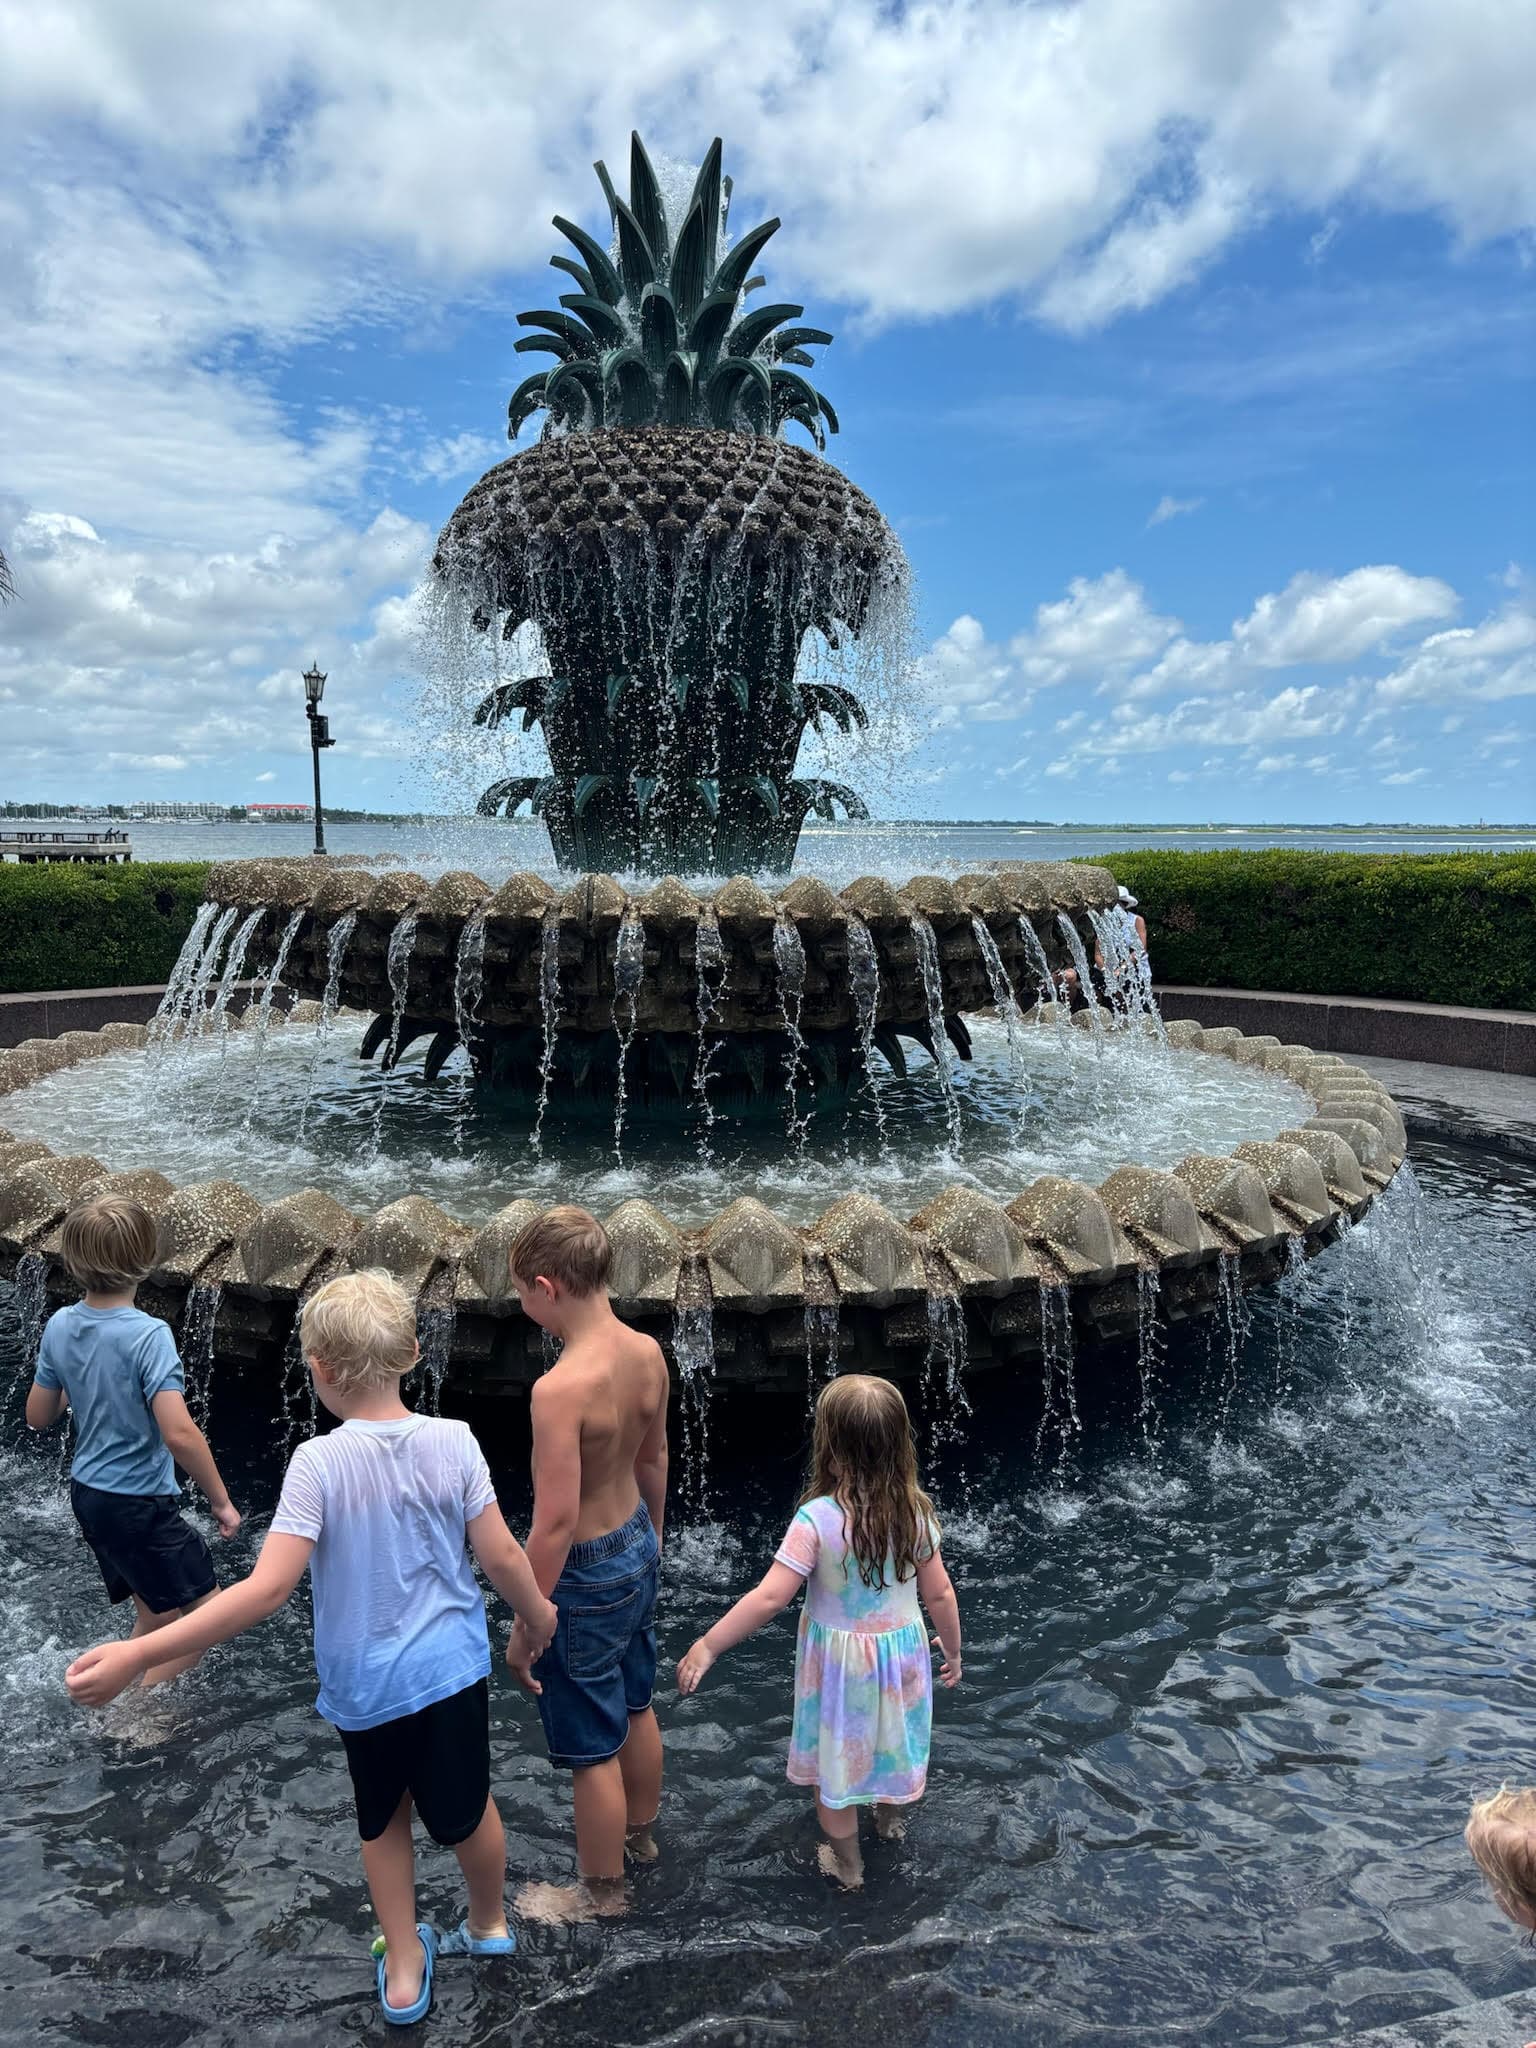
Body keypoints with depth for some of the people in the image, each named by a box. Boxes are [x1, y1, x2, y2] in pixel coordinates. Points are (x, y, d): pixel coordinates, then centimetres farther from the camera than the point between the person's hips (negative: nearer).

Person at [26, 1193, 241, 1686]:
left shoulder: (60, 1326, -3)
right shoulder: (148, 1335, -24)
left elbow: (38, 1416, 8)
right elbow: (179, 1434, -30)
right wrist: (221, 1500, -18)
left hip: (88, 1494, 8)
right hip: (139, 1504, -8)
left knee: (155, 1615, 22)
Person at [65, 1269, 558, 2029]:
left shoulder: (320, 1462, -22)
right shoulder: (453, 1441, -16)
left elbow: (266, 1590, -26)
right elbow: (501, 1555, -11)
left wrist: (136, 1654, -23)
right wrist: (539, 1617, 8)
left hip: (365, 1682, -1)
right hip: (452, 1667, 1)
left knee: (384, 1821, 26)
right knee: (467, 1805, 25)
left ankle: (404, 1969, 40)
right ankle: (488, 1924, 49)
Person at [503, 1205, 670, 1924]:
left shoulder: (560, 1388, -33)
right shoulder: (647, 1352, -9)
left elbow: (555, 1522, -28)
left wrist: (524, 1629, -15)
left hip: (586, 1575, -8)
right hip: (637, 1548, 8)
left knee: (591, 1748, 16)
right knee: (635, 1707, 29)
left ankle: (601, 1890, 38)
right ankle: (640, 1832, 53)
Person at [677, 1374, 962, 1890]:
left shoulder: (817, 1519, -28)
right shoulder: (915, 1511, -16)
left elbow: (770, 1598, -27)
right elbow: (939, 1593, -7)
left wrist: (707, 1647, -18)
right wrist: (952, 1649, 11)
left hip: (837, 1660, -3)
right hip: (901, 1650, 4)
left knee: (835, 1757, 20)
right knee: (891, 1738, 29)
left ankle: (847, 1863, 39)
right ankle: (891, 1816, 56)